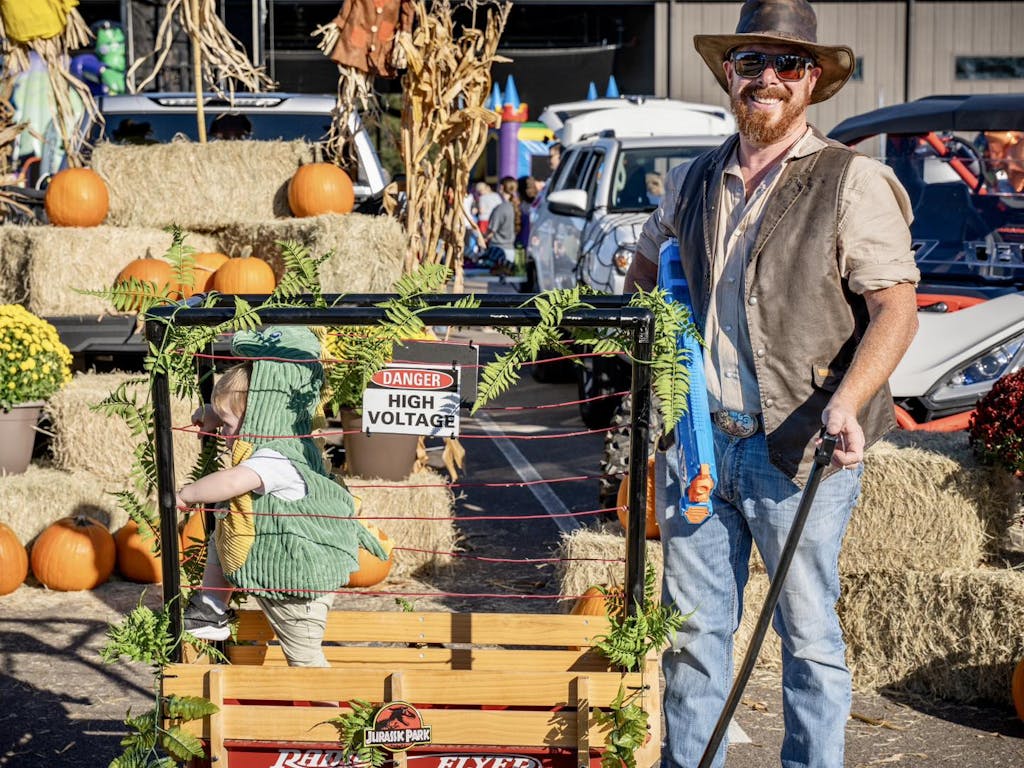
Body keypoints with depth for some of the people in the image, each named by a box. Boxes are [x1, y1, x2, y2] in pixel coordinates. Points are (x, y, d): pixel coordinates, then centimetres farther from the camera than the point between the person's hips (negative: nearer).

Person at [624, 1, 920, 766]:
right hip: (694, 441, 5)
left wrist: (846, 403, -24)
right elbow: (646, 264, 31)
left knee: (809, 632, 3)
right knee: (693, 625, 11)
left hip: (797, 449, -5)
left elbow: (897, 309, -10)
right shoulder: (695, 182, 12)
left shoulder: (852, 181, -4)